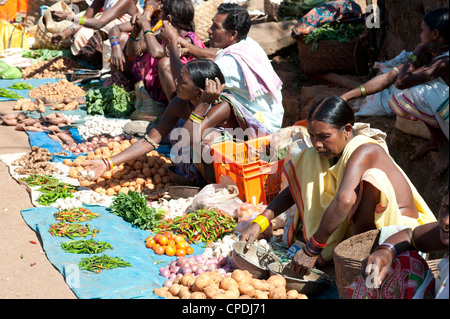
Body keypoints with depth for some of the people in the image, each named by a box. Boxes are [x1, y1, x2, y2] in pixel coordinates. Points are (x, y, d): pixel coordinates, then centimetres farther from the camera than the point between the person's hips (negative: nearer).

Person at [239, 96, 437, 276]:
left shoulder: (363, 151, -24)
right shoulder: (325, 153, 2)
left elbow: (345, 200, -39)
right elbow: (295, 189, 9)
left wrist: (311, 250, -36)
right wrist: (258, 224, -3)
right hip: (359, 229, 8)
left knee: (372, 177, -37)